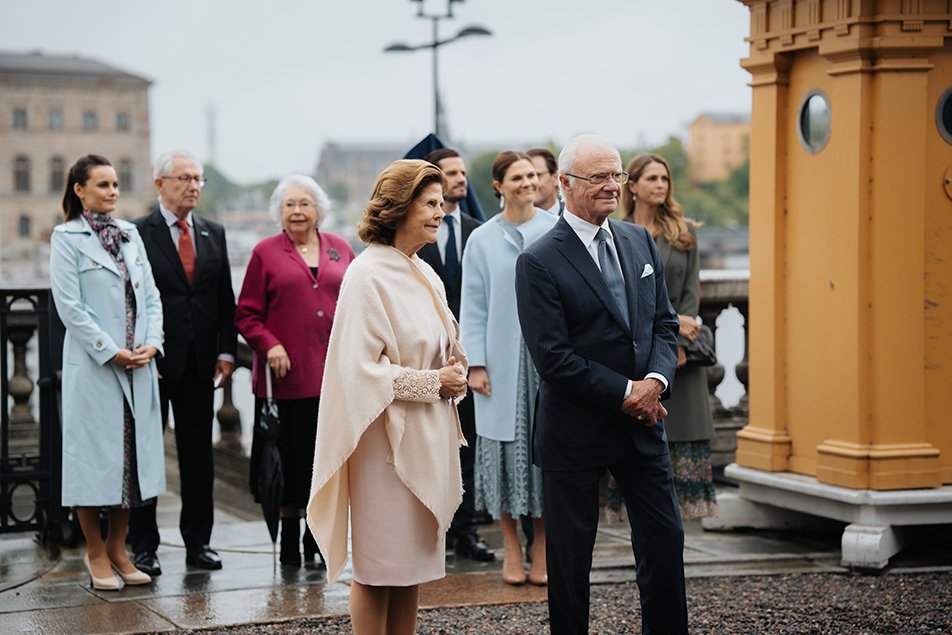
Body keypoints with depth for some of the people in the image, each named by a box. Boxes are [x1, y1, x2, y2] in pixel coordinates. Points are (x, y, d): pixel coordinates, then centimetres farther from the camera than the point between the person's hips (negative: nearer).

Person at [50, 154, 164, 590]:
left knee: (133, 454, 7)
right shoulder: (66, 238, -3)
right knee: (95, 455, -2)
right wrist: (111, 352, -14)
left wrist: (151, 344, -3)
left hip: (139, 367, 6)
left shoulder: (130, 235, 14)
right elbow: (69, 305, -9)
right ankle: (96, 554, 9)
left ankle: (118, 550, 16)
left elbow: (150, 295, 13)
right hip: (93, 366, -5)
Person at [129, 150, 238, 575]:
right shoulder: (137, 233, -4)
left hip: (200, 362, 5)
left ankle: (198, 542, 16)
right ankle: (143, 546, 10)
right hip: (153, 362, -5)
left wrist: (226, 352, 4)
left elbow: (225, 299, 13)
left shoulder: (213, 234, 12)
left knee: (199, 454, 9)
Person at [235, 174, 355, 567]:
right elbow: (246, 315, 2)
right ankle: (289, 541, 12)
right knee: (291, 457, 0)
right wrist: (269, 345, -13)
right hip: (288, 376, -3)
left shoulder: (340, 250, 12)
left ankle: (316, 536, 17)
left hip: (336, 374, 3)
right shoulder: (266, 253, 3)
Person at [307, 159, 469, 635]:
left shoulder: (424, 274, 11)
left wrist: (454, 373, 1)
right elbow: (360, 367, -17)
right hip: (388, 437, -8)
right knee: (379, 566, 0)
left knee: (413, 561, 12)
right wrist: (432, 383, -14)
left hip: (428, 436, 8)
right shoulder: (368, 274, -13)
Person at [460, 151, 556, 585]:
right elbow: (473, 307, 4)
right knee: (505, 447, 2)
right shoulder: (482, 240, 4)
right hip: (502, 361, 0)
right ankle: (511, 550, 12)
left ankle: (542, 546, 12)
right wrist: (476, 364, -2)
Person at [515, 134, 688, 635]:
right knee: (569, 556, 7)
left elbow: (664, 323, 9)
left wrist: (656, 380, -10)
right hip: (575, 431, -5)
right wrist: (625, 392, -16)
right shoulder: (539, 262, -12)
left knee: (665, 541, 10)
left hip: (642, 422, 5)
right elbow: (552, 357, -17)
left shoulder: (640, 242, 7)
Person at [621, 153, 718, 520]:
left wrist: (680, 342, -8)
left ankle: (672, 515, 1)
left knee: (683, 435, -3)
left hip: (679, 352, 2)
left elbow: (692, 291, 4)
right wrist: (670, 321, -12)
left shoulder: (684, 232, 10)